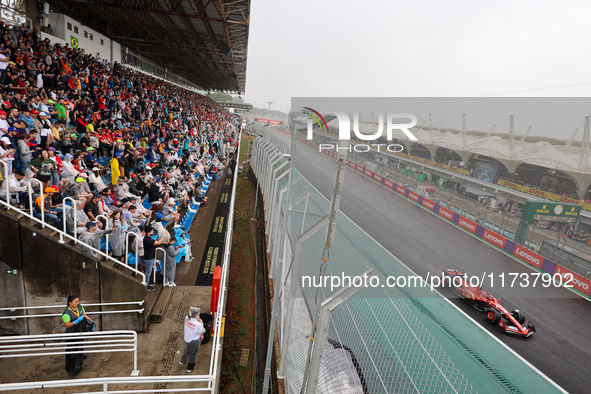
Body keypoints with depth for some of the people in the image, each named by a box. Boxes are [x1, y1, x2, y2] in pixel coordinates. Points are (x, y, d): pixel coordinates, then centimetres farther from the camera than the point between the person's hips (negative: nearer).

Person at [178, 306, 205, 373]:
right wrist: (201, 323, -12)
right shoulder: (198, 324, -36)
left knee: (186, 350, 35)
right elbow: (201, 332, -18)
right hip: (194, 341, -5)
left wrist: (197, 319, -12)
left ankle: (182, 361, 62)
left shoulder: (186, 318, -20)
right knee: (192, 354, 22)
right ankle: (189, 368, 44)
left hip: (186, 339, 5)